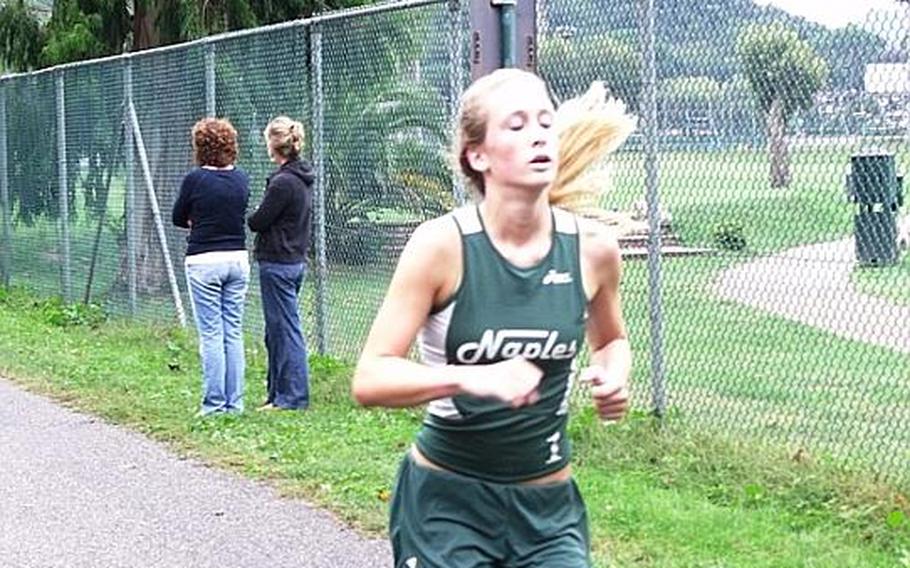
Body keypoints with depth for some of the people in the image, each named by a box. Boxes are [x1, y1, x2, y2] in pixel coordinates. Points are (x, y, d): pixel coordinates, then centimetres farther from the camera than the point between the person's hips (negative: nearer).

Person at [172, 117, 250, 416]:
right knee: (234, 332, 9)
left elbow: (178, 218, 3)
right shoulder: (241, 179, 3)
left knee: (211, 333, -1)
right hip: (238, 258, 5)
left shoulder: (195, 179, -10)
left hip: (204, 261, -5)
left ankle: (214, 404, 0)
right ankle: (234, 403, 11)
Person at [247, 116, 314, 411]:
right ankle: (277, 393, 23)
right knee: (277, 331, 16)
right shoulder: (302, 179, 10)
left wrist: (245, 217, 6)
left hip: (277, 263, -10)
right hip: (296, 261, 10)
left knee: (285, 330, -4)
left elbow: (259, 221, -15)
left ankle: (293, 396, -1)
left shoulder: (282, 182, -19)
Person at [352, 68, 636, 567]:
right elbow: (369, 380, -19)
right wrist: (473, 379, -34)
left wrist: (613, 376, -4)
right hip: (445, 504, -3)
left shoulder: (592, 247, -4)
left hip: (549, 508, 3)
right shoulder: (442, 244, -15)